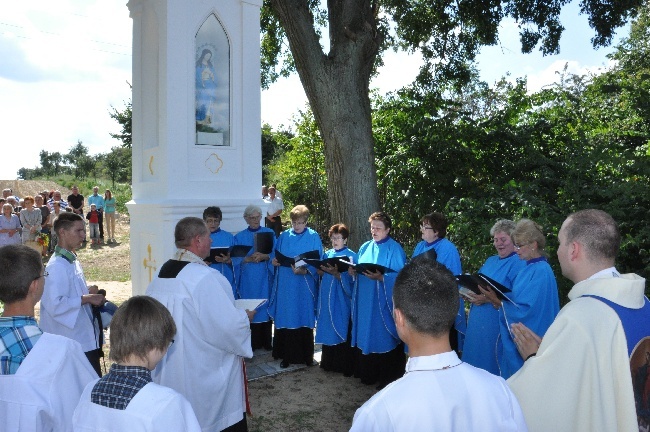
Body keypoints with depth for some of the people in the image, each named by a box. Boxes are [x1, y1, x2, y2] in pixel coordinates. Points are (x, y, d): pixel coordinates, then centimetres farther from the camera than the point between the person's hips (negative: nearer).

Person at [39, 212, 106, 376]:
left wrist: (87, 291, 6)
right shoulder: (57, 266, -18)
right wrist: (87, 298, -20)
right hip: (74, 343, -9)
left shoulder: (72, 261, 12)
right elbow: (55, 305, -27)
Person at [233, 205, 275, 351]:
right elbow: (236, 259, 0)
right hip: (248, 279, 0)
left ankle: (267, 341, 9)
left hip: (265, 278, 0)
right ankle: (252, 342, 8)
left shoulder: (270, 233, 6)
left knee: (265, 306, 0)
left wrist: (264, 256, -19)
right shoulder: (239, 237, 7)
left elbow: (275, 254, 0)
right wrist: (249, 258, -17)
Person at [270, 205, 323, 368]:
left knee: (304, 319, 5)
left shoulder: (314, 237, 0)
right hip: (285, 286, 3)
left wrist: (305, 270, -20)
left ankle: (306, 355, 18)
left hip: (304, 286, -2)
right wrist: (274, 261, -7)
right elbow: (276, 257, 15)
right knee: (285, 319, 3)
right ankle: (287, 355, 14)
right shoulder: (283, 236, 9)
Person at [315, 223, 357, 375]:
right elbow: (321, 274, 15)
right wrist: (322, 270, -6)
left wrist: (335, 273, -24)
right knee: (328, 328, 9)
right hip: (327, 297, 5)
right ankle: (329, 362, 22)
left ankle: (345, 366, 7)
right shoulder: (327, 254, 13)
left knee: (342, 328, -2)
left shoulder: (351, 256, -4)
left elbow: (350, 278, -12)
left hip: (342, 298, -5)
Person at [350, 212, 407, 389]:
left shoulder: (395, 249, -8)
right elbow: (359, 271, 17)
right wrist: (354, 272, -5)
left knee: (384, 338, -1)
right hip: (365, 302, 6)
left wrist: (381, 277, -27)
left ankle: (387, 378, 12)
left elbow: (400, 277, -14)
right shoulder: (365, 247, 12)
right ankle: (368, 373, 26)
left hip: (384, 303, -6)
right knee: (366, 335, 12)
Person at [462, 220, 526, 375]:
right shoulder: (490, 261, 16)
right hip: (477, 323, 8)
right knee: (473, 362, 13)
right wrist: (471, 295, -3)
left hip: (496, 326, -8)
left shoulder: (519, 264, -9)